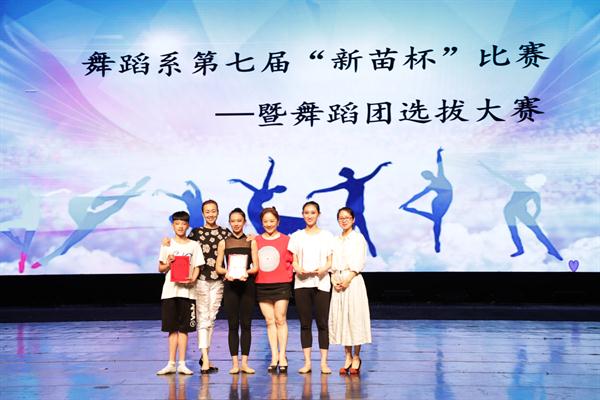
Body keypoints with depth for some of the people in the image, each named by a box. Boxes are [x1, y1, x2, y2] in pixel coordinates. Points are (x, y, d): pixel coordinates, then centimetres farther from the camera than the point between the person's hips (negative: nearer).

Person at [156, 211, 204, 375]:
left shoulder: (194, 245, 6)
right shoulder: (167, 244, 7)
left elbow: (197, 268, 5)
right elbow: (160, 268, 9)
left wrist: (192, 280, -13)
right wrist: (167, 264, -12)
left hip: (187, 291, 0)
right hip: (169, 290, 1)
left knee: (183, 328, 3)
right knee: (172, 329, 5)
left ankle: (182, 364, 8)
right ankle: (171, 364, 11)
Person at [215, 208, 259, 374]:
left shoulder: (251, 242, 6)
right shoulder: (224, 243, 8)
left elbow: (256, 267, 2)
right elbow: (218, 267, 5)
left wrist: (247, 272, -18)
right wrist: (226, 272, -16)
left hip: (247, 285, 0)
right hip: (230, 286, 0)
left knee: (246, 324, 2)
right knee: (233, 325, 2)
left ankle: (244, 362, 8)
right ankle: (234, 363, 7)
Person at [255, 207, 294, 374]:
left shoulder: (286, 240, 1)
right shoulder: (256, 240, 6)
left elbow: (292, 260, 4)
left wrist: (289, 275, -4)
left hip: (281, 285, -2)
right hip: (261, 285, 2)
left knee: (280, 319, -3)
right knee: (269, 321, 5)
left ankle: (282, 357, 4)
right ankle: (274, 357, 11)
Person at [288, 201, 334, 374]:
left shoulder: (327, 236, 10)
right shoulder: (296, 236, 13)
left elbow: (331, 260, 5)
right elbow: (293, 260, 9)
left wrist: (324, 269, -16)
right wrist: (298, 269, -13)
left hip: (321, 283, -1)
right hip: (301, 283, 1)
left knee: (322, 323, -2)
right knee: (305, 324, 3)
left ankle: (324, 362, 3)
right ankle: (307, 362, 8)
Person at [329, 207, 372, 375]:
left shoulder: (358, 238, 1)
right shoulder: (335, 240, 15)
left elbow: (358, 264, -6)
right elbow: (332, 263, 12)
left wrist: (348, 279, -14)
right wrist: (334, 279, -3)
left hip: (353, 281, -5)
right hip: (338, 282, 5)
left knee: (354, 317, -4)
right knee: (339, 317, 3)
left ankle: (356, 357, 6)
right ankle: (348, 357, 11)